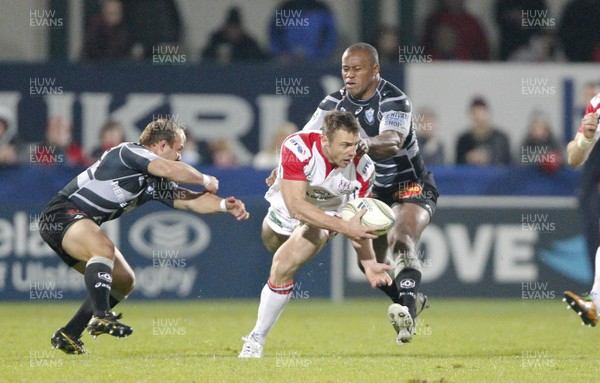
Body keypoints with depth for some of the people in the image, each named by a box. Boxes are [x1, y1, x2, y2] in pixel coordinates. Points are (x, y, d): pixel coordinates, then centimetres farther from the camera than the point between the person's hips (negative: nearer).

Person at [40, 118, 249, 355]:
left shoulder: (154, 184, 15)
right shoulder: (130, 151, -11)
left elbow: (190, 201, 12)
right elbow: (170, 169, -25)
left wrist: (225, 205, -5)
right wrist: (206, 180, -10)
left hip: (85, 226, 10)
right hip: (62, 213, -10)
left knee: (124, 282, 10)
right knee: (104, 249, -36)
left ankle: (68, 336, 12)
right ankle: (101, 316, -47)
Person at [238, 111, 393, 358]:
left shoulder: (362, 168, -26)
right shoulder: (297, 148, -35)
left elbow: (358, 224, -16)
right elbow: (295, 205, -39)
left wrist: (369, 263, -29)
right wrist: (343, 226, -45)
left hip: (327, 216, -1)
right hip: (285, 212, 1)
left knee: (282, 268, -23)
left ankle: (256, 339, -8)